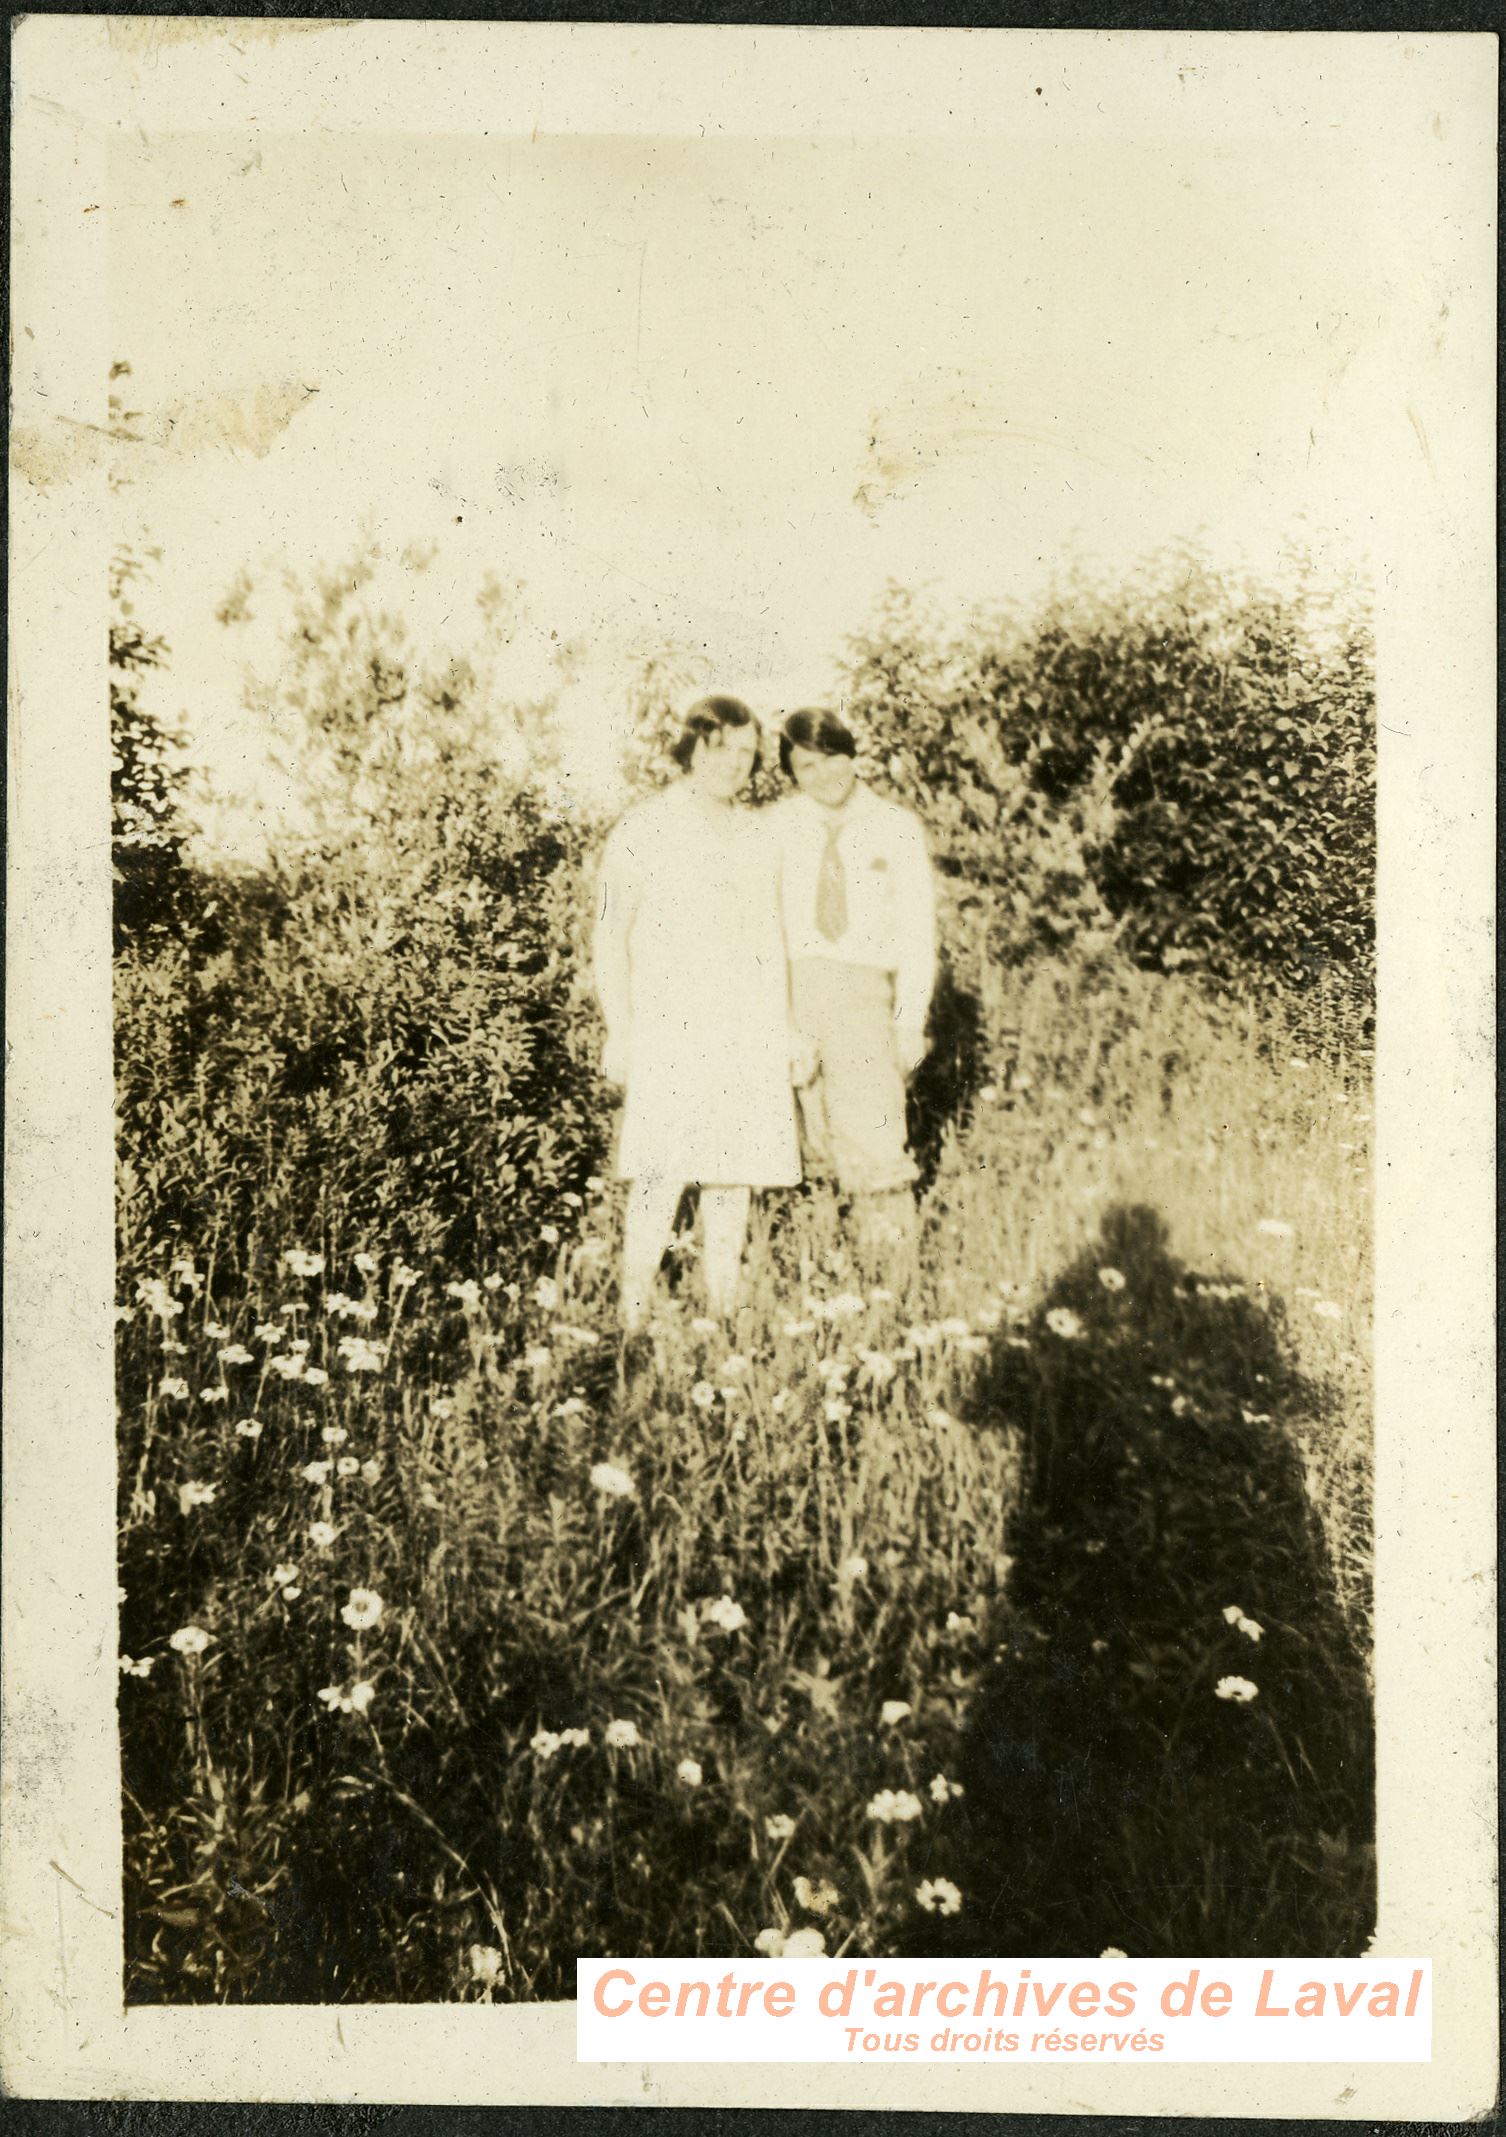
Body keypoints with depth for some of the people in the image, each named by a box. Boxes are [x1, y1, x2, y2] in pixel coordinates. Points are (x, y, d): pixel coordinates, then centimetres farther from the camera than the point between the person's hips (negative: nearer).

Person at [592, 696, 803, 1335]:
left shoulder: (754, 836, 15)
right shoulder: (642, 831, -1)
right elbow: (608, 936, -2)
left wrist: (783, 1030, 16)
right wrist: (618, 1032, -8)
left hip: (747, 1031, 5)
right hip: (669, 1030, -5)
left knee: (737, 1166, 5)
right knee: (664, 1170, -14)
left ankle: (723, 1308, 13)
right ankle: (634, 1312, -9)